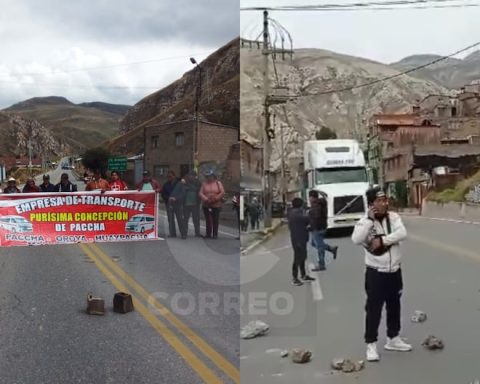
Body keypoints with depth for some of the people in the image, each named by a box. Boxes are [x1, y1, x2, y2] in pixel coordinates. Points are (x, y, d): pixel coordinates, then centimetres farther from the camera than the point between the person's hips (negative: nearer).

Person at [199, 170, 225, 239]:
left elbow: (222, 192, -5)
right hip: (206, 205, 1)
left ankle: (215, 234, 8)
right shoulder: (204, 183, 7)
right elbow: (200, 193, -1)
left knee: (215, 220, 0)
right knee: (208, 220, 2)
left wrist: (216, 198, -14)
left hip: (216, 205, -1)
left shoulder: (218, 183, 4)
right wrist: (206, 199, -17)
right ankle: (208, 234, 9)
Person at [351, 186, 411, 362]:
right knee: (373, 309, 0)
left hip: (395, 271, 4)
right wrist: (370, 219, -27)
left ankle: (393, 339, 33)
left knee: (394, 307, 17)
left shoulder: (394, 217, -1)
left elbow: (402, 234, -17)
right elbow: (356, 240, -28)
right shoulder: (365, 222, -10)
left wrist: (382, 240, -23)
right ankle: (371, 345, 8)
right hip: (376, 273, -4)